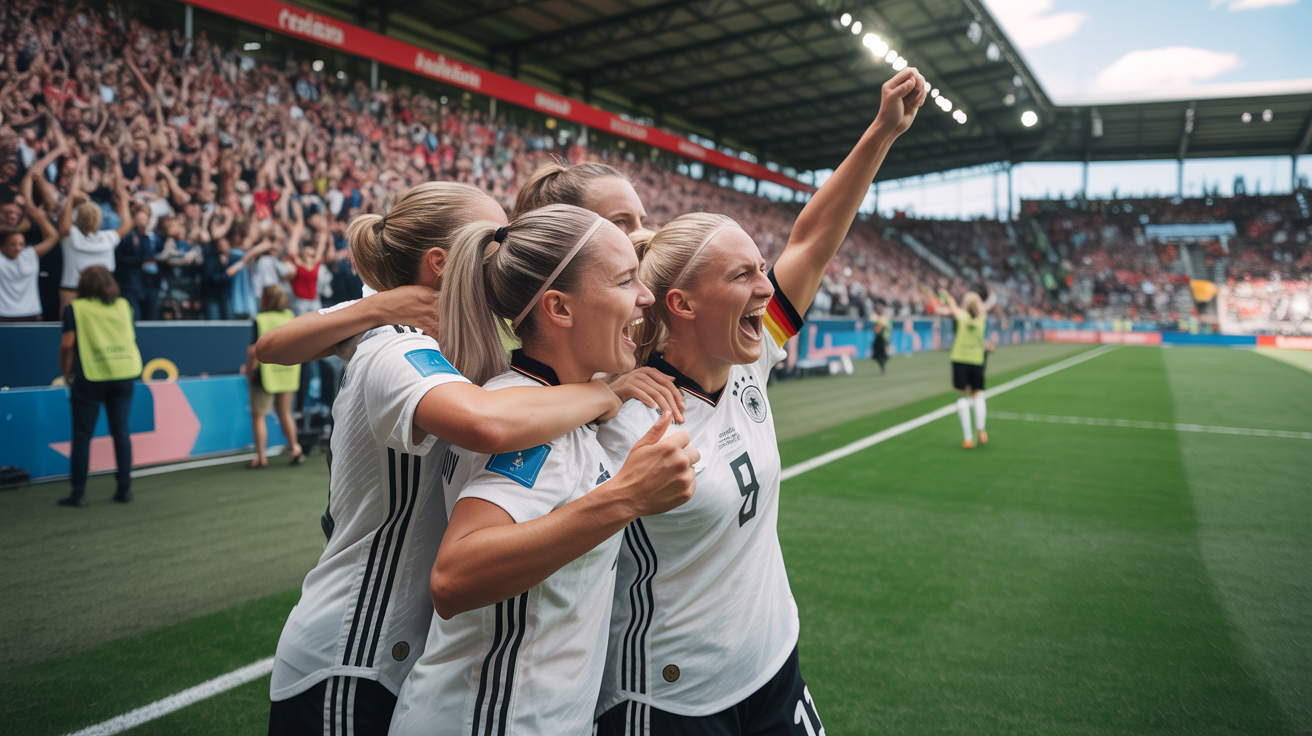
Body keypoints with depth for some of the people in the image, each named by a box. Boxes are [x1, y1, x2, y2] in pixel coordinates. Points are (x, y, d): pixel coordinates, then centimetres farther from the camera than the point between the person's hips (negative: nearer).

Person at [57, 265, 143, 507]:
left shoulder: (75, 308, -2)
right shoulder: (124, 305, 8)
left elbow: (67, 344, -6)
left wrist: (66, 373, 5)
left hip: (91, 378, -3)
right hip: (124, 375, 3)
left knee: (82, 435, 4)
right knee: (121, 432, 9)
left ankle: (79, 492, 5)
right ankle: (124, 488, 9)